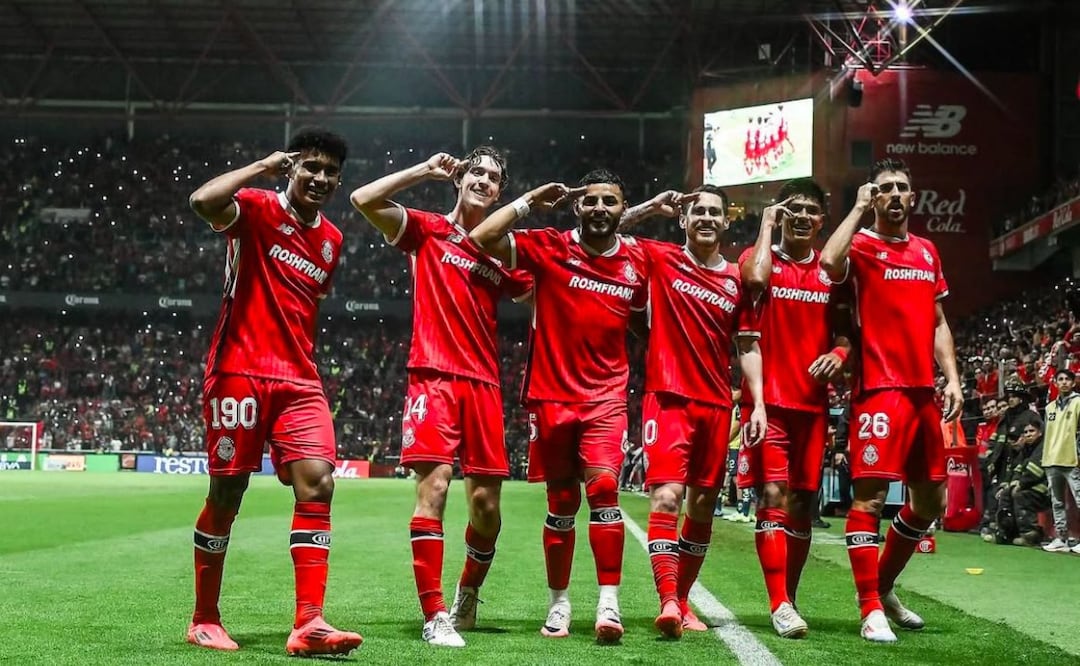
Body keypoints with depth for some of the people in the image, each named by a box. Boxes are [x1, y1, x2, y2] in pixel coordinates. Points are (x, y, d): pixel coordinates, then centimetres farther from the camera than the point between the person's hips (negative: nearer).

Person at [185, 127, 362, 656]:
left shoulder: (331, 240, 16)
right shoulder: (257, 210, -3)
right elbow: (203, 200, -25)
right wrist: (264, 166, -13)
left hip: (299, 379, 5)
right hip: (239, 373, -5)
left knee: (317, 482, -12)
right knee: (227, 493, 1)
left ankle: (308, 623, -14)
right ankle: (204, 619, 16)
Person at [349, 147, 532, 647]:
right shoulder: (427, 230, 6)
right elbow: (363, 200, -5)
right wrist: (425, 170, 1)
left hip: (483, 384, 4)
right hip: (433, 377, -3)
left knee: (486, 502, 2)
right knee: (433, 487, -14)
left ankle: (467, 595, 28)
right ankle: (434, 616, -11)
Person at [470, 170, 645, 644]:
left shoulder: (637, 262, 5)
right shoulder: (548, 248, -3)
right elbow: (481, 238, -12)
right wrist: (531, 200, -7)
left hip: (605, 397, 0)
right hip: (552, 395, 0)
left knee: (604, 486, -18)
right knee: (561, 503, 6)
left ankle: (609, 604, -15)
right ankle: (559, 604, 21)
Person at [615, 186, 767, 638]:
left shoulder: (737, 280, 8)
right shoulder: (661, 260, 3)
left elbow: (747, 346, 12)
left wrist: (757, 403, 3)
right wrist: (652, 207, -1)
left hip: (716, 405, 4)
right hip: (668, 398, -4)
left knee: (703, 506, 8)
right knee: (666, 496, -17)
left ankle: (682, 599, 21)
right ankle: (668, 601, -23)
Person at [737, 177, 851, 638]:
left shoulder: (831, 272, 11)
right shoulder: (760, 258, 1)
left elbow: (848, 329, 17)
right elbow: (755, 279, -23)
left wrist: (840, 352, -6)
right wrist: (766, 225, -9)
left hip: (813, 403, 4)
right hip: (769, 401, -4)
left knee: (803, 503, 8)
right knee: (773, 496, -13)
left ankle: (789, 598, 20)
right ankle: (780, 605, -15)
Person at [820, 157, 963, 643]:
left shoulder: (927, 252, 18)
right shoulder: (861, 246, -2)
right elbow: (829, 262, -26)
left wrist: (952, 377, 9)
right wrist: (858, 208, -14)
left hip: (924, 393, 7)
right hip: (879, 390, -7)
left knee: (930, 501, 13)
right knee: (870, 496, -11)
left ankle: (884, 588, 30)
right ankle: (871, 610, -7)